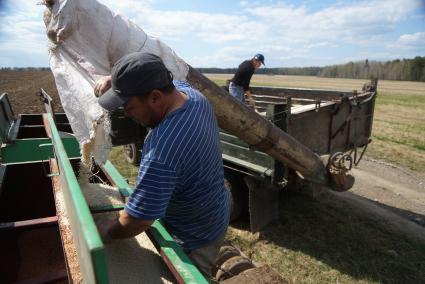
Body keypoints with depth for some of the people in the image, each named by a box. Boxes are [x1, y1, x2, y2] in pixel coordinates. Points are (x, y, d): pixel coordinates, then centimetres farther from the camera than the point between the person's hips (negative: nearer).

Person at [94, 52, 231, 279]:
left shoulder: (161, 151, -41)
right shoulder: (191, 92, -15)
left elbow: (136, 222, -30)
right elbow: (149, 76, 5)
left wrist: (103, 233, -11)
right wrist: (113, 79, -9)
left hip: (195, 240, -8)